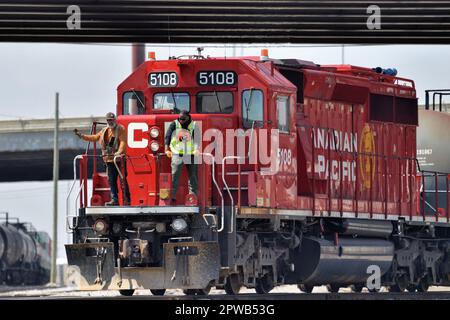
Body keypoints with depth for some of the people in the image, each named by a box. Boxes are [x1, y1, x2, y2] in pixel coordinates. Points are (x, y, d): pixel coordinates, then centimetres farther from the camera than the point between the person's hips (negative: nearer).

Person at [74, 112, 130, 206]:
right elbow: (95, 137, 25)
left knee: (123, 179, -6)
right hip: (109, 159, 7)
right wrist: (82, 136, 20)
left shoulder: (120, 129, -4)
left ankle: (126, 200, -4)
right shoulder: (104, 131, 17)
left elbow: (123, 141, -16)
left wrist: (119, 152, -32)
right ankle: (114, 200, 6)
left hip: (120, 159, -7)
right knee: (111, 180, 4)